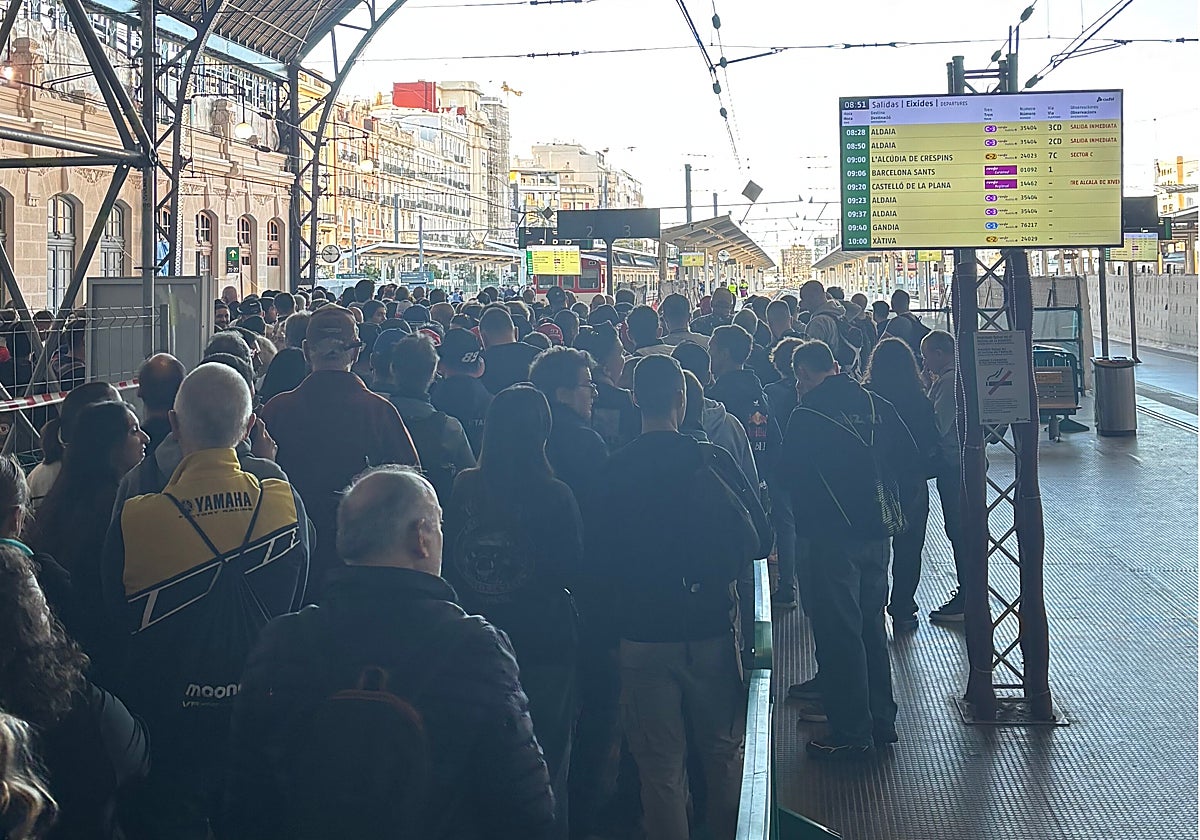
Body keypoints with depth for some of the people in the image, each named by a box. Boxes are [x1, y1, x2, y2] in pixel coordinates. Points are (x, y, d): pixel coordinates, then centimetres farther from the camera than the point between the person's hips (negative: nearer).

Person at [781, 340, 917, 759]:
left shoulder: (806, 415, -12)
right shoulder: (876, 404, 2)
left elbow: (791, 476, -9)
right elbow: (907, 454, 5)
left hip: (834, 534, -6)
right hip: (878, 528, 6)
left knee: (839, 630, 1)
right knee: (870, 623, 17)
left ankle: (851, 732, 4)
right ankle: (881, 720, 24)